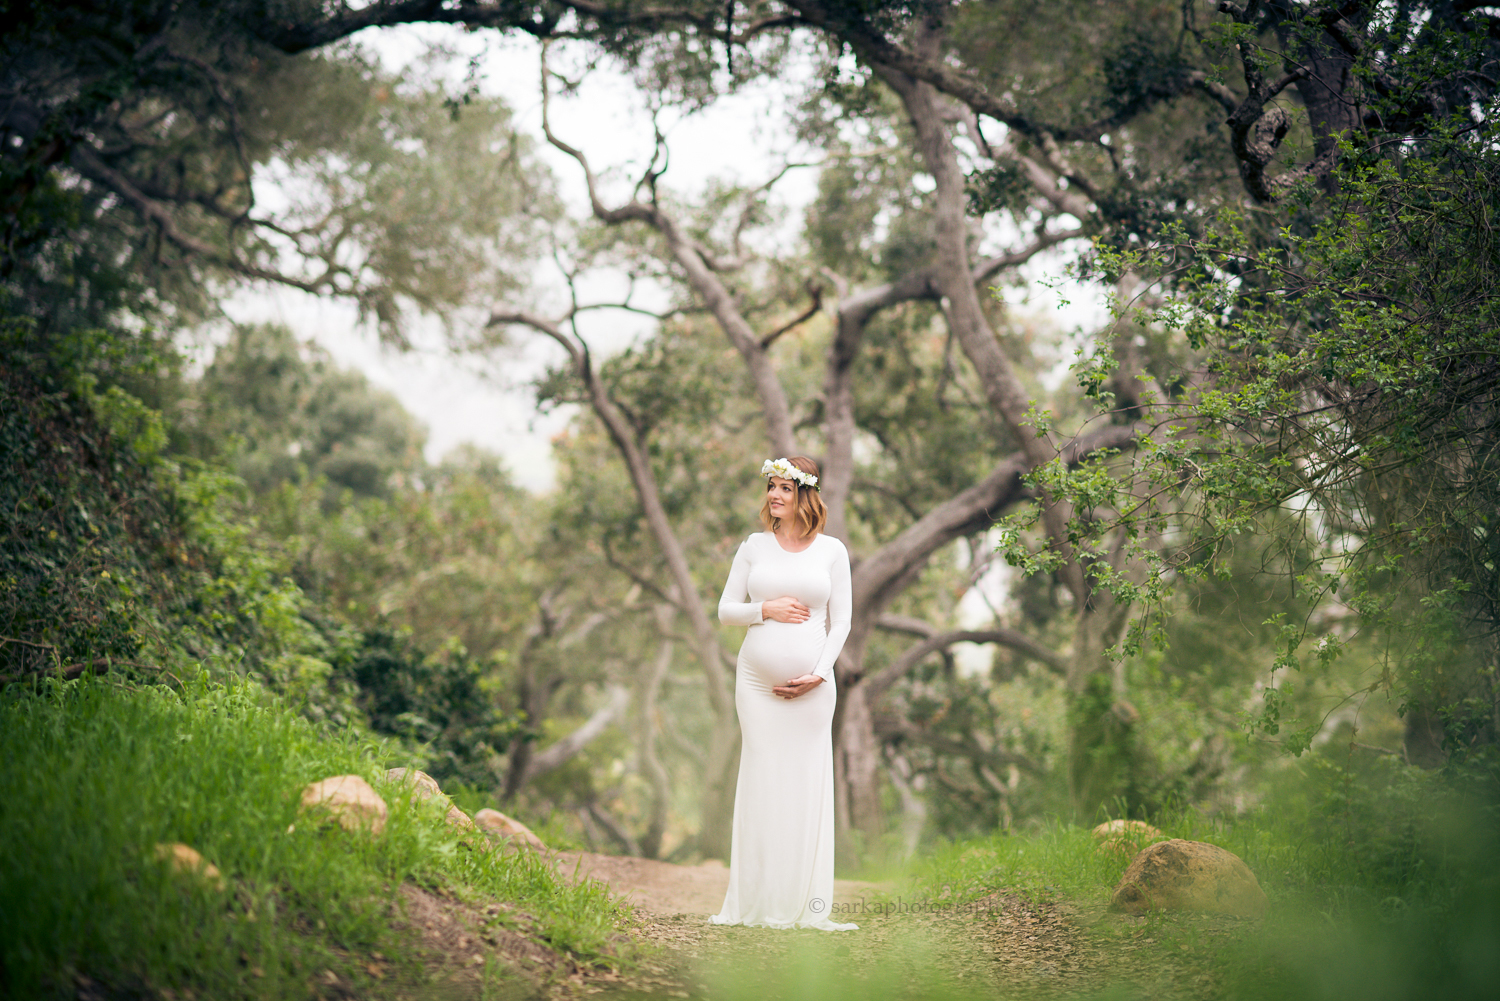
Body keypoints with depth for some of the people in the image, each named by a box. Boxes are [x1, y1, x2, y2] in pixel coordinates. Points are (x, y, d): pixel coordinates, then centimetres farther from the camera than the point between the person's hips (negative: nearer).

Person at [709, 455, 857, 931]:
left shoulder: (832, 550, 5)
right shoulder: (754, 546, 8)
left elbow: (840, 621, 5)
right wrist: (766, 609, -8)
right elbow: (725, 610, 10)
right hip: (757, 681, 1)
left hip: (812, 686, -1)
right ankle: (758, 901, 4)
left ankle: (806, 903, 3)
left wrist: (818, 674, -7)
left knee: (808, 784, -2)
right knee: (761, 784, 0)